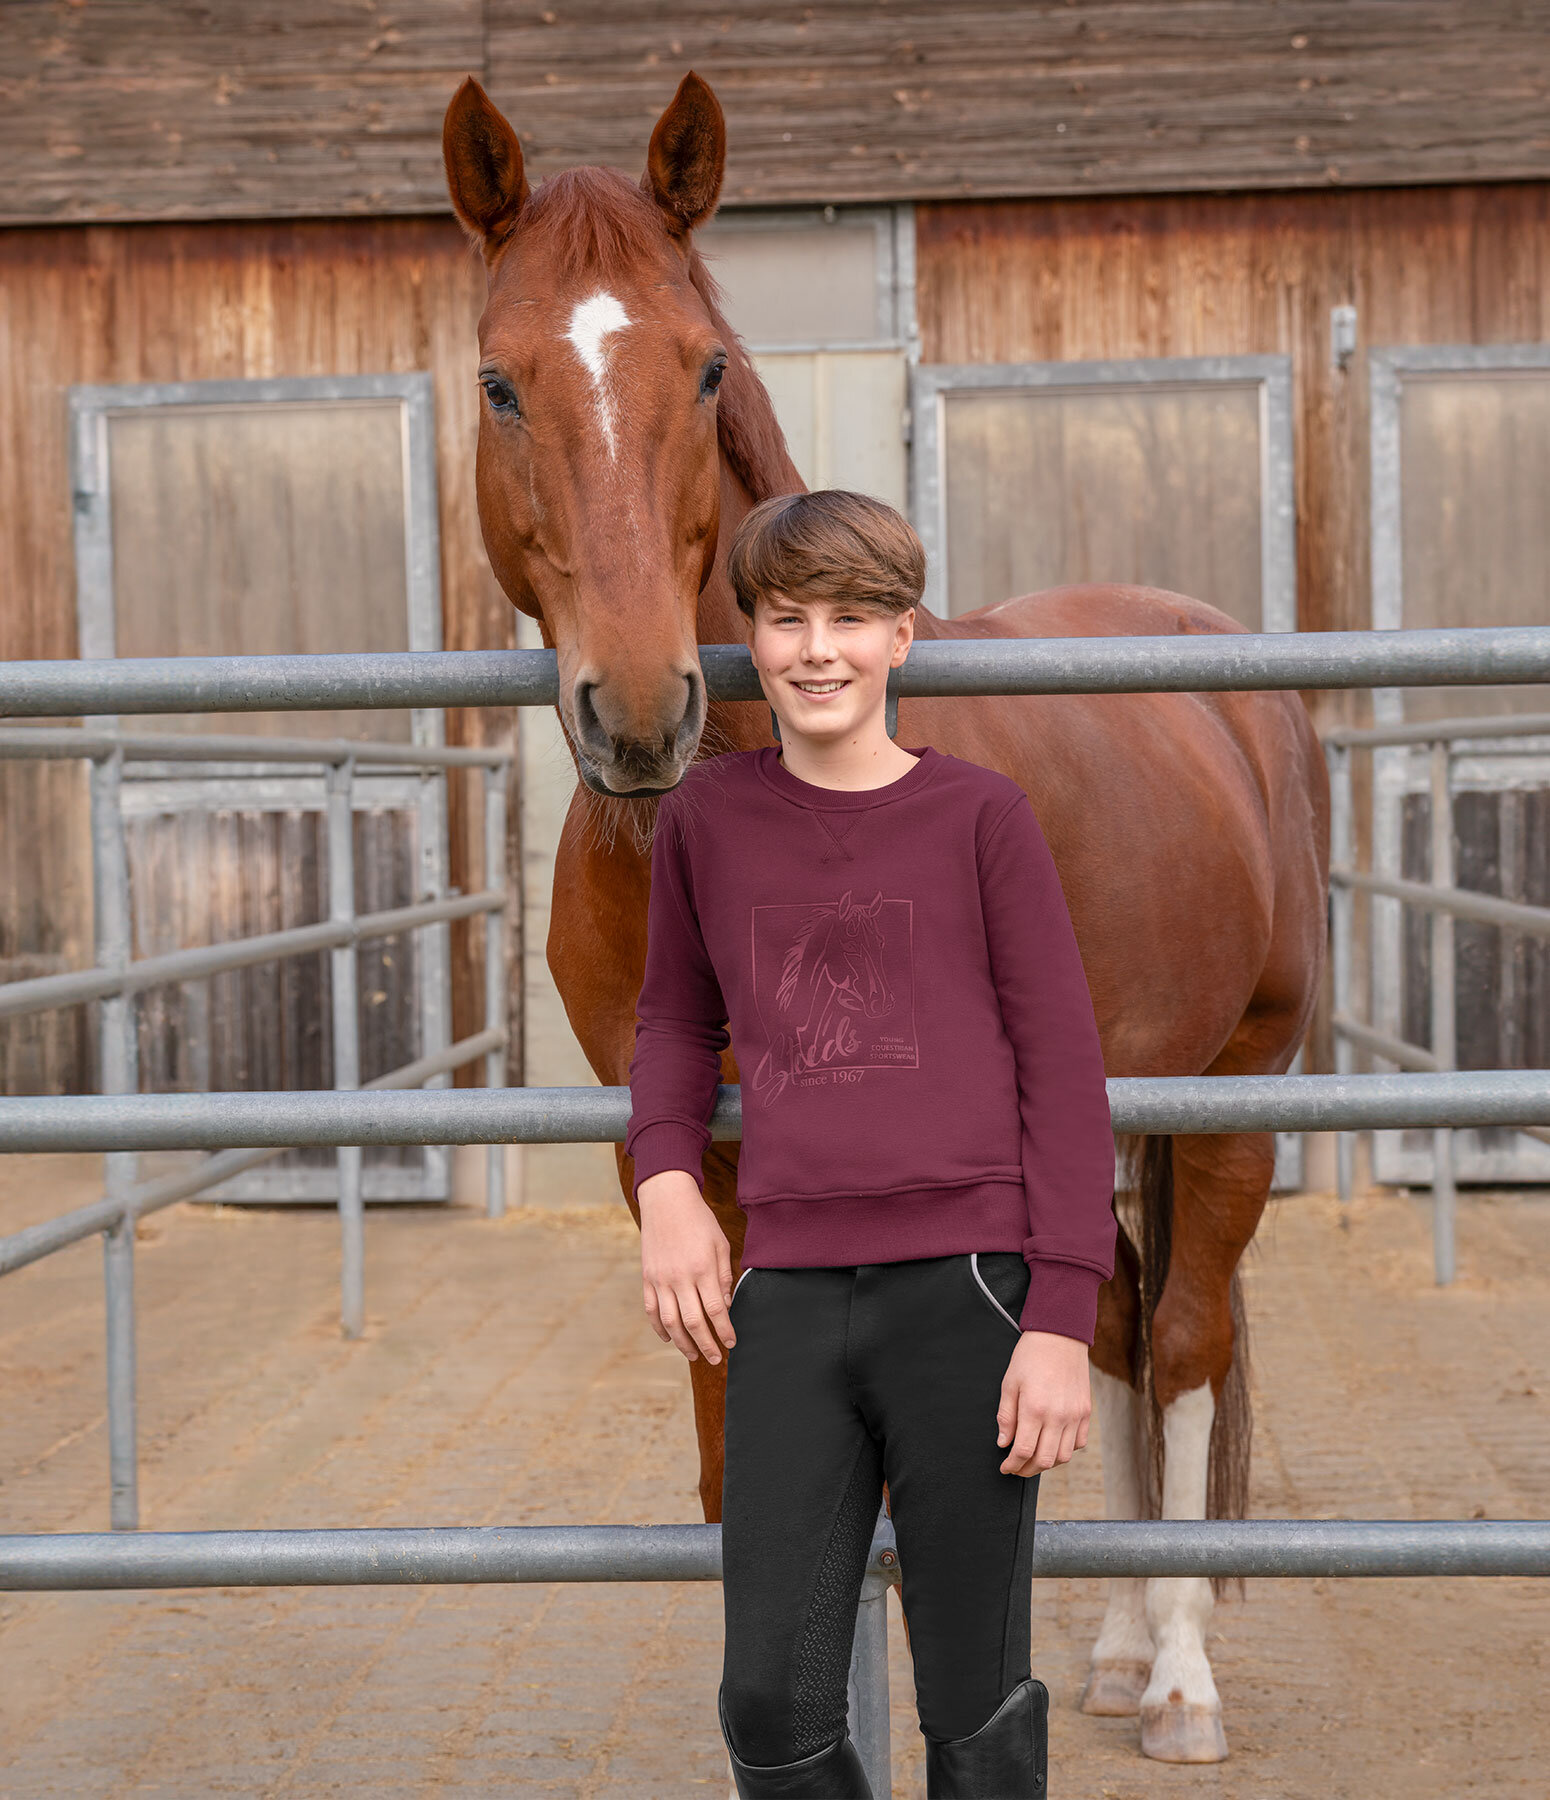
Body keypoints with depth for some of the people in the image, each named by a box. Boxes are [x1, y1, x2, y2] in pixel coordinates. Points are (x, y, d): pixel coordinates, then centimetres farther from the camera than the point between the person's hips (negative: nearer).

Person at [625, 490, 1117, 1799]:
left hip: (964, 1288, -2)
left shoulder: (980, 815, 2)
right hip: (787, 1298, 3)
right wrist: (667, 1177, 3)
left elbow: (1064, 1068, 1)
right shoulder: (708, 817, 10)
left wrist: (1062, 1318, -6)